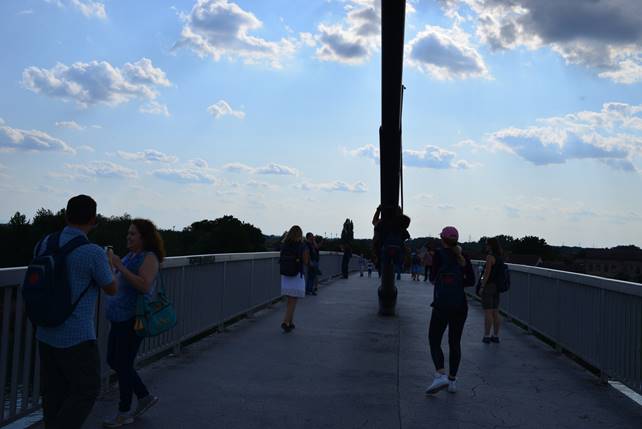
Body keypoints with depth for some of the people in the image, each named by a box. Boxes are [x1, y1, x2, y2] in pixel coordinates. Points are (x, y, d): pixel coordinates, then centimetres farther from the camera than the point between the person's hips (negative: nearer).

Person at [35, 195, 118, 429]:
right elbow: (112, 289, -3)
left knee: (55, 392, 15)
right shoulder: (94, 253, -19)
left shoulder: (44, 244, 0)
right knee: (87, 390, 8)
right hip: (77, 337, -6)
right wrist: (108, 267, 16)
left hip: (46, 333, 7)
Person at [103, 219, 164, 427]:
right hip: (119, 316, 9)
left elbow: (144, 285, -26)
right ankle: (145, 397, 28)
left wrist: (120, 266, -24)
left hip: (133, 318, -9)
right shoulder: (130, 256, 13)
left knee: (123, 364, -1)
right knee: (113, 361, 15)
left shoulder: (149, 257, -12)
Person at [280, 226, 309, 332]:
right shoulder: (302, 246, -11)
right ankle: (286, 322, -11)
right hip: (297, 276, -5)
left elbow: (281, 260, 5)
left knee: (290, 300, 16)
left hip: (285, 276, 5)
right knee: (293, 301, -1)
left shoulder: (284, 245, 1)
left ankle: (290, 322, 23)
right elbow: (305, 262, -8)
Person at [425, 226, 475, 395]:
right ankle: (452, 381, 14)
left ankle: (440, 375, -13)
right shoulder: (463, 257, 6)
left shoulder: (440, 254, -6)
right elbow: (471, 280, 2)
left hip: (442, 305, -4)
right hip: (460, 306, 4)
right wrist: (456, 284, 8)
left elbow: (433, 279, -4)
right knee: (455, 343, 13)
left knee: (434, 341, 5)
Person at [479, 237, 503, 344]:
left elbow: (487, 273, -18)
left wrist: (481, 287, -14)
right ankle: (496, 336, 15)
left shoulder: (490, 257, -15)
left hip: (489, 286, -8)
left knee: (488, 312, -4)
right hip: (497, 287, 8)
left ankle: (487, 336, -1)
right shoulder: (500, 257, 9)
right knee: (496, 312, 11)